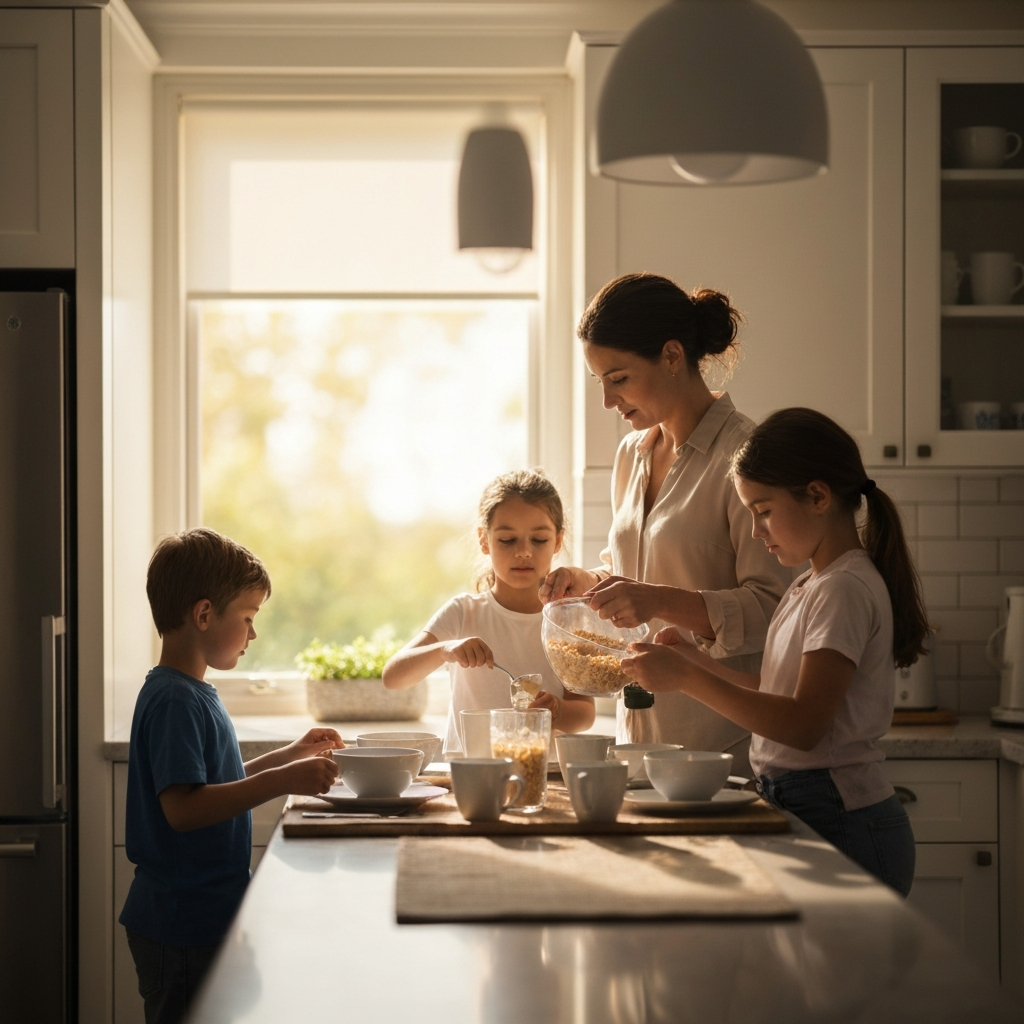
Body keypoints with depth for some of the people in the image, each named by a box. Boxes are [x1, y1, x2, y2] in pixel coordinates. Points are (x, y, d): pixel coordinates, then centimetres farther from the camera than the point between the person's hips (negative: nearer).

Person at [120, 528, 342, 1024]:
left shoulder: (192, 693, 13)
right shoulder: (173, 700, -19)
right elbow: (182, 807, -28)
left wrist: (291, 756, 14)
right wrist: (281, 781, -29)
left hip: (205, 919, 10)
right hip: (182, 928, -10)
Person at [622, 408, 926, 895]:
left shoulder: (846, 590, -14)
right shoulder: (811, 586, 16)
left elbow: (804, 724, -23)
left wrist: (688, 678, -23)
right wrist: (700, 662, 9)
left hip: (844, 829, -9)